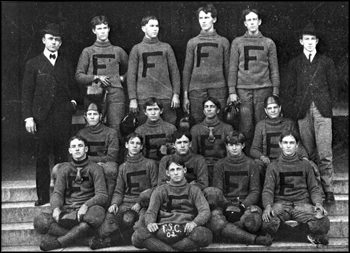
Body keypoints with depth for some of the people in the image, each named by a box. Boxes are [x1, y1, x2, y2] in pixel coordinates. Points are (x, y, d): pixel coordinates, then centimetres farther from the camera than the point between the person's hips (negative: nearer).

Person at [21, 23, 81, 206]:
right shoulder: (33, 65, 9)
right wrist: (28, 117, -5)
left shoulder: (66, 65, 17)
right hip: (42, 117, -1)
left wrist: (74, 101, 1)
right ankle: (43, 196, 6)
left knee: (62, 156, 1)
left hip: (63, 117, 2)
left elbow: (74, 89, 22)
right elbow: (26, 93, 5)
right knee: (42, 157, -1)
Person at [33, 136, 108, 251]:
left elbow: (102, 195, -3)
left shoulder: (95, 169, 7)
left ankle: (58, 242, -27)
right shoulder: (64, 170, 17)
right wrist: (56, 208, -15)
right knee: (40, 221, -26)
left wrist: (86, 205, -23)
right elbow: (57, 193, 8)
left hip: (85, 211, -2)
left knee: (98, 212, -39)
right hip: (67, 210, 2)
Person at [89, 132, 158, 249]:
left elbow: (156, 188, 3)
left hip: (144, 203, -3)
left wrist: (140, 203, -10)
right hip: (126, 203, 3)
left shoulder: (150, 164, 10)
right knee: (110, 215, -29)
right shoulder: (123, 167, 21)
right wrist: (114, 203, -6)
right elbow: (118, 191, 17)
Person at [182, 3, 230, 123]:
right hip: (196, 89, 1)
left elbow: (227, 68, 8)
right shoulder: (192, 42, 10)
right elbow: (187, 69, 9)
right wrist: (185, 95, 3)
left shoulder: (223, 41, 8)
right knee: (198, 122, 0)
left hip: (218, 88, -1)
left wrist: (230, 93, 3)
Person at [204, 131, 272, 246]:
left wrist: (242, 206, -14)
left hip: (245, 203, -1)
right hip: (225, 203, 1)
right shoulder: (220, 164, 12)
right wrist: (227, 205, -16)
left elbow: (255, 191, 4)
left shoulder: (251, 164, 11)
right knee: (214, 217, -37)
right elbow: (217, 191, 4)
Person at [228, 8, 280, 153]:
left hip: (264, 88, 0)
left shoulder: (268, 43, 10)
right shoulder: (237, 42, 9)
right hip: (243, 89, 0)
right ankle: (246, 155, 8)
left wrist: (276, 91, 1)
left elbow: (274, 69, 9)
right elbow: (233, 68, 7)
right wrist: (232, 91, -1)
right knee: (245, 126, -1)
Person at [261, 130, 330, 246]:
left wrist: (318, 203, -7)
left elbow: (313, 188, 15)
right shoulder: (273, 166, 14)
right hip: (280, 203, -1)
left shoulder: (305, 165, 19)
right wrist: (268, 206, -16)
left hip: (302, 203, 1)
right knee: (267, 222, -36)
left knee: (323, 222, -30)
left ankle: (314, 236, 5)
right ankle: (269, 238, 0)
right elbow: (268, 189, 4)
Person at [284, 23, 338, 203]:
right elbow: (291, 87, 12)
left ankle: (328, 189, -6)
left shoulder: (326, 62, 14)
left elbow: (333, 85, 11)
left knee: (324, 152, -8)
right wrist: (298, 104, 2)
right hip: (303, 111, 1)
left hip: (322, 109, -1)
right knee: (308, 151, 2)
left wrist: (329, 104, 2)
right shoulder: (294, 63, 15)